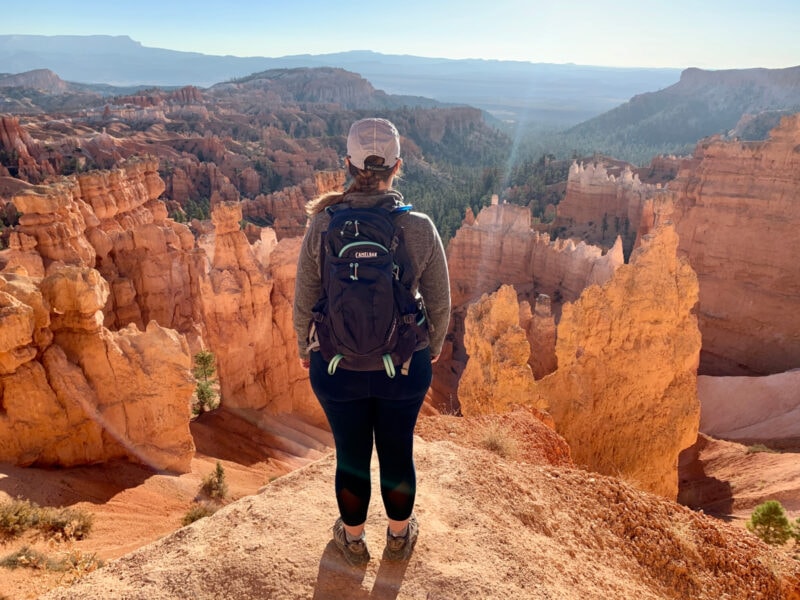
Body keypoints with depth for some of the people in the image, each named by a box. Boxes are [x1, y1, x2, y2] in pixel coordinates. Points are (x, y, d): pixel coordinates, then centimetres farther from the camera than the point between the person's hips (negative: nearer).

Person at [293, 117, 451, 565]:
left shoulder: (322, 226, -15)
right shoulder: (420, 227, -15)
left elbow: (304, 302, -7)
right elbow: (440, 303, -6)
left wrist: (305, 348, 12)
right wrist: (434, 345, 14)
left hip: (337, 366, 0)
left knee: (351, 457, 21)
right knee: (398, 454, 22)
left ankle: (353, 541, 45)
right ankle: (400, 537, 46)